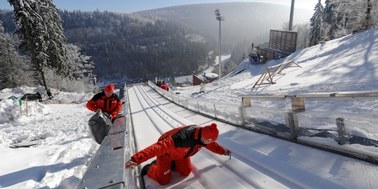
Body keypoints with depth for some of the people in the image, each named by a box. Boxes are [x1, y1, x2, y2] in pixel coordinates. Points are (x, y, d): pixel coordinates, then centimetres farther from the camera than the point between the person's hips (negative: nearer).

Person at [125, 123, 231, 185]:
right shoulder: (182, 139, -47)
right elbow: (157, 148, -49)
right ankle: (149, 169, 22)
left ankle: (171, 164, 25)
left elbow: (211, 145, 4)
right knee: (164, 180, -4)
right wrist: (136, 159, -53)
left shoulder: (202, 134, -23)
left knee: (186, 172, 3)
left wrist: (223, 151, 14)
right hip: (166, 152, -6)